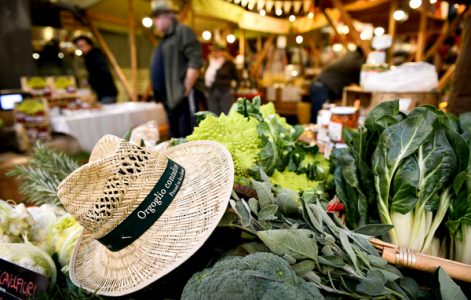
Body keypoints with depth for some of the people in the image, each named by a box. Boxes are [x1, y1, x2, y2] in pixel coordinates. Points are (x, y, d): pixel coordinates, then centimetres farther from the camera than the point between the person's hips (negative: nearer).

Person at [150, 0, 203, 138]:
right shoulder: (165, 38, 23)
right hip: (169, 98, 10)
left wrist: (186, 89, -18)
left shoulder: (183, 32, -5)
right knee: (175, 136, 15)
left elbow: (195, 61, -16)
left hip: (182, 97, -9)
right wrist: (160, 93, 18)